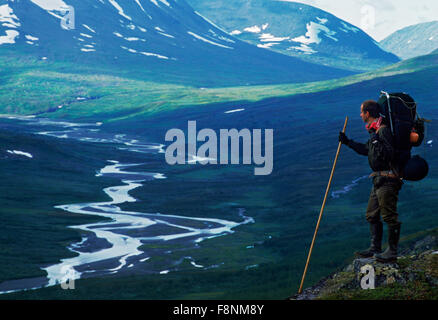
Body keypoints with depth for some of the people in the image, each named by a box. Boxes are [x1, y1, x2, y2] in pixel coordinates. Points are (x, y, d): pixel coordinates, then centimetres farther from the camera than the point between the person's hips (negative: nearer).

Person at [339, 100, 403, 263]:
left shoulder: (383, 130, -15)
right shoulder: (375, 130, 16)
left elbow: (388, 154, -23)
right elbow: (367, 150, 30)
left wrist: (377, 142, -29)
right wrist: (348, 142, 32)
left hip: (387, 180, -11)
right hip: (379, 180, 11)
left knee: (389, 216, -6)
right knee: (372, 215, 13)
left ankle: (392, 252, -2)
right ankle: (375, 248, 19)